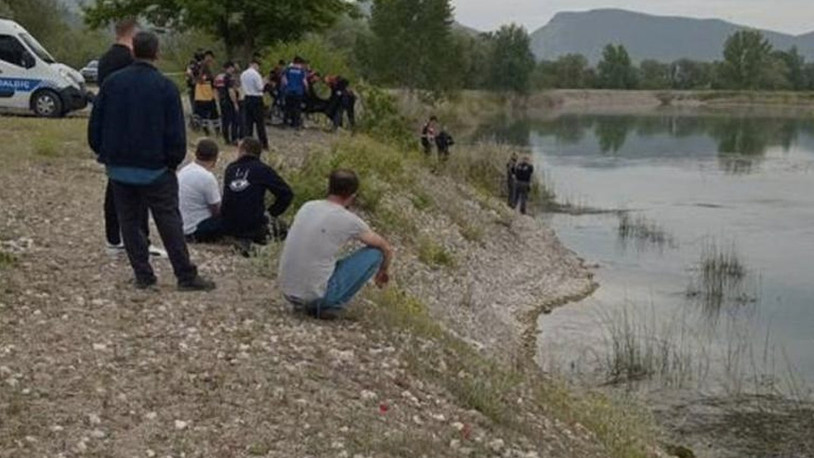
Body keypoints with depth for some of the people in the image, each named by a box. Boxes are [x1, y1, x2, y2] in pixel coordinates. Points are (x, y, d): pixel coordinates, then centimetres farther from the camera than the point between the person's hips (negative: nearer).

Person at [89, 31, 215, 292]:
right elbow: (176, 132, -8)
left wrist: (104, 154, 18)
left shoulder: (112, 83, 1)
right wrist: (174, 161, 6)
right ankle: (186, 277, 3)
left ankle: (143, 275, 12)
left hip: (119, 168, 3)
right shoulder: (165, 87, -9)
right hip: (155, 170, -3)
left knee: (130, 222, 11)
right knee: (169, 222, 2)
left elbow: (95, 124, 6)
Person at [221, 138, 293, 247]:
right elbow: (286, 193, -5)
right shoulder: (263, 170, -3)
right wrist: (272, 213, 6)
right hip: (253, 228, -4)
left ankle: (240, 239, 7)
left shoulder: (230, 168, 8)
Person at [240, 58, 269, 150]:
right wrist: (264, 83, 4)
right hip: (256, 98, -6)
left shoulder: (243, 74, 7)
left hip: (246, 98, 6)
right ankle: (264, 144, 6)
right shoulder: (256, 74, -14)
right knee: (260, 122, 1)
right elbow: (260, 88, -14)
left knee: (248, 122, 9)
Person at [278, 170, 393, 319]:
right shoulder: (349, 220, -7)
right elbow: (387, 249, 7)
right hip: (316, 295, -7)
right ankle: (330, 305, 0)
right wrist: (382, 271, 30)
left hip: (288, 292, 7)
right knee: (375, 253, 3)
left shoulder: (307, 207, 10)